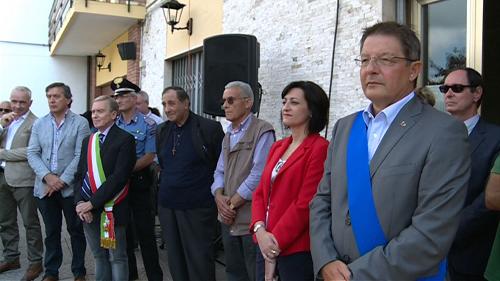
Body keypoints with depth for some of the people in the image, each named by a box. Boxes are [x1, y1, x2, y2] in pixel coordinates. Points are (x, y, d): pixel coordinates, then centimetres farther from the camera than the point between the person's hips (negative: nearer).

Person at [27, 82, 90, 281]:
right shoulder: (39, 124, 8)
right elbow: (32, 153, 3)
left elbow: (80, 156, -10)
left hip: (71, 187, -3)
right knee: (51, 232, 13)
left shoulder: (80, 123, -4)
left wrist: (62, 181, -14)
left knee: (76, 231, 8)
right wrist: (47, 176, -12)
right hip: (45, 187, 3)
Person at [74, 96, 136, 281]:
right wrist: (80, 202, -4)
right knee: (99, 256, 18)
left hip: (111, 209, -6)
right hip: (87, 210, 6)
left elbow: (119, 176, -17)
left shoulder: (125, 139, -10)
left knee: (117, 258, 5)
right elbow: (80, 174, 12)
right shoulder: (88, 140, 13)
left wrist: (92, 203, -17)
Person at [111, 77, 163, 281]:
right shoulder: (113, 125, 7)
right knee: (122, 229, 13)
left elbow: (149, 157, -12)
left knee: (144, 231, 1)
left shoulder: (148, 125, -6)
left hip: (139, 182, -4)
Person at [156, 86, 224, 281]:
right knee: (175, 259, 14)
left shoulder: (209, 128, -9)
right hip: (167, 204, 6)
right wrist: (165, 188, 14)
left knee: (199, 260, 2)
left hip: (197, 206, -6)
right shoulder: (162, 130, 8)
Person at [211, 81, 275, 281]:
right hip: (228, 219, 8)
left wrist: (232, 203, -12)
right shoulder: (228, 135, 16)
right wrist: (219, 197, -5)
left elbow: (259, 175, -19)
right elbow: (220, 172, 15)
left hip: (252, 220, -8)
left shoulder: (262, 131, -11)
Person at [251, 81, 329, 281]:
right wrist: (260, 229, -8)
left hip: (297, 250, -7)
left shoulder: (319, 148, -13)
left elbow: (305, 204, -17)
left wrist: (276, 240, -14)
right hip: (266, 245, 7)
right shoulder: (277, 147, 11)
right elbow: (260, 192, 8)